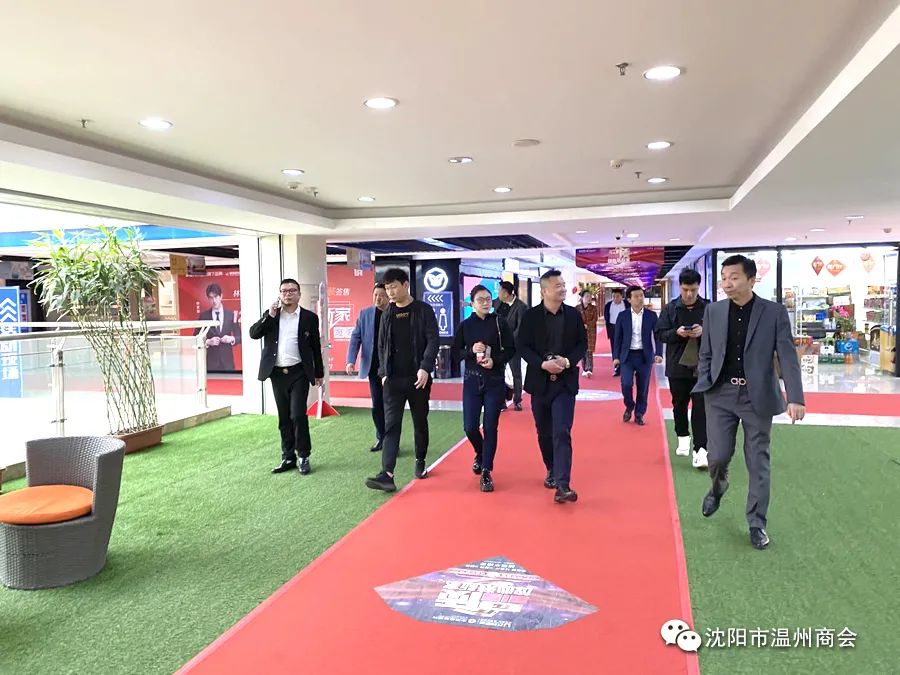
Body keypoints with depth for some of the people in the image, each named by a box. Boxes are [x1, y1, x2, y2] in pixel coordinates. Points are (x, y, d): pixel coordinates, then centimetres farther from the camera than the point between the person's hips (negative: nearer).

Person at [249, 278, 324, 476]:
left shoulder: (309, 317, 2)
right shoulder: (270, 315, 9)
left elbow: (316, 347, 5)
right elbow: (253, 333, -3)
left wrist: (319, 373, 7)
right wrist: (270, 316, -13)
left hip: (299, 373, -3)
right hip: (277, 373, 3)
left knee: (298, 415, -10)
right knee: (284, 418, 9)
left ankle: (304, 456, 4)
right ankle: (288, 457, 18)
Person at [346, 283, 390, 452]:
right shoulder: (365, 314, 4)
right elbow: (355, 338, 2)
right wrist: (351, 360, -11)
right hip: (374, 368, 3)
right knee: (377, 405, 10)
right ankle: (381, 438, 22)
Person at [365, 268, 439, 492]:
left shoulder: (424, 310, -2)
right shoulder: (387, 314, 9)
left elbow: (432, 341, -8)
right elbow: (381, 346, 12)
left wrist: (425, 368, -19)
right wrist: (384, 373, 2)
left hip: (418, 377, -2)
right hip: (393, 379, 2)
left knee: (420, 422, 11)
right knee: (391, 425, -6)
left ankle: (420, 461, 32)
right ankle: (387, 474, -12)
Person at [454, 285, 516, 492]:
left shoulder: (500, 323, -1)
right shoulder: (465, 325, 2)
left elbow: (511, 349, 1)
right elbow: (455, 353, 3)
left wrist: (495, 360, -16)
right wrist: (471, 350, -15)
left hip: (495, 381, -1)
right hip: (472, 380, 2)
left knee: (490, 427, 0)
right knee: (470, 427, 1)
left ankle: (486, 472, 12)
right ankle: (480, 455, 34)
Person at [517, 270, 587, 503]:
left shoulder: (573, 314, 1)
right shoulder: (531, 316, -4)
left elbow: (582, 343, 4)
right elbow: (522, 346, -5)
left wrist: (568, 361, -14)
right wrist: (542, 364, -19)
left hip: (565, 382, -1)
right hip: (540, 381, 1)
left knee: (562, 433, -10)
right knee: (544, 432, 14)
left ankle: (562, 486, -13)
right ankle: (551, 471, 35)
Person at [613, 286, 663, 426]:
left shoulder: (651, 315, 1)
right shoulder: (622, 316, 1)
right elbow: (618, 338, 5)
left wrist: (658, 354, -12)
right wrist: (616, 356, -1)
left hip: (645, 356, 0)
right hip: (627, 355, 0)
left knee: (643, 388, 4)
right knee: (626, 384, -10)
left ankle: (639, 414, 20)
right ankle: (629, 407, 18)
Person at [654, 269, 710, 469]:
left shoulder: (709, 308, -2)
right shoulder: (670, 308, 0)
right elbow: (659, 334, 1)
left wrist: (703, 332, -18)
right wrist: (676, 332, -18)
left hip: (702, 367, -2)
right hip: (677, 366, 2)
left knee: (701, 408, -6)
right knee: (679, 405, 16)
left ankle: (700, 450, -6)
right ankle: (683, 438, 38)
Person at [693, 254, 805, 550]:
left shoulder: (774, 312, -6)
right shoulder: (713, 311, 2)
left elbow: (787, 356, -8)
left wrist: (795, 397, -16)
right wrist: (703, 388, -3)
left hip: (758, 397, -1)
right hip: (721, 395, 2)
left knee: (758, 462, 6)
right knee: (718, 456, 2)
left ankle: (757, 523, 21)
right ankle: (717, 487, 37)